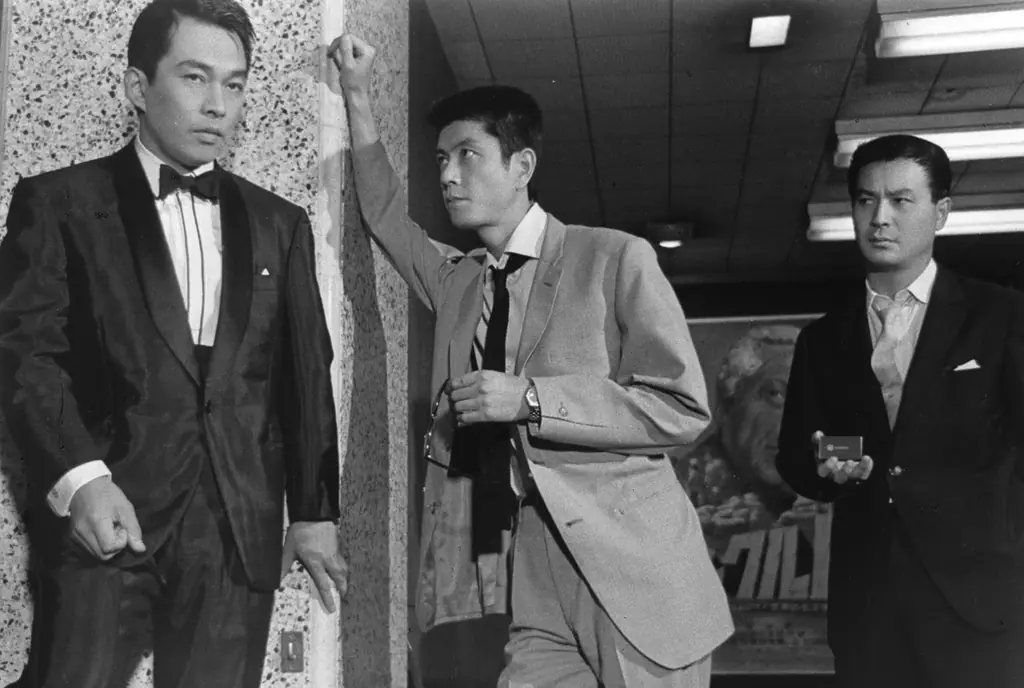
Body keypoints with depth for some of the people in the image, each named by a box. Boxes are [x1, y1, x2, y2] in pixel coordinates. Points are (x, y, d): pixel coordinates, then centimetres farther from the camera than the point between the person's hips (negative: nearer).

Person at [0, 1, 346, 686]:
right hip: (102, 512, -2)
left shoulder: (279, 223, 16)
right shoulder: (58, 201, 5)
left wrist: (316, 512, 9)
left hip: (238, 527, 3)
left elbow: (306, 377, 14)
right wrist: (78, 476, -20)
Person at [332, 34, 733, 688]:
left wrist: (529, 398, -15)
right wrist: (359, 97, 20)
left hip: (637, 579, -4)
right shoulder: (455, 280, 12)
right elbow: (388, 217, 28)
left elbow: (683, 408, -7)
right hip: (538, 592, 4)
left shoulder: (615, 257, -4)